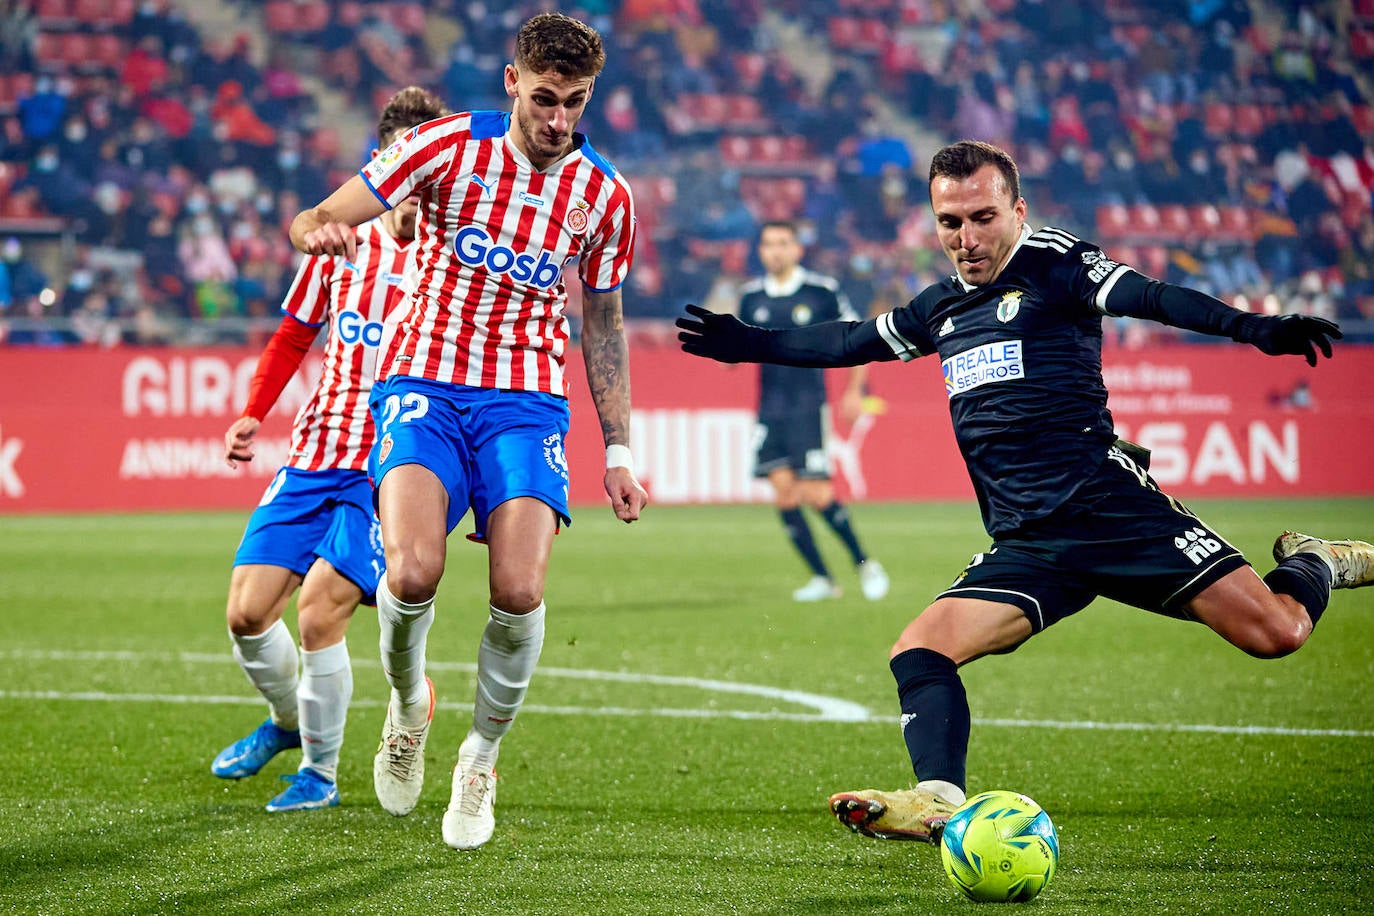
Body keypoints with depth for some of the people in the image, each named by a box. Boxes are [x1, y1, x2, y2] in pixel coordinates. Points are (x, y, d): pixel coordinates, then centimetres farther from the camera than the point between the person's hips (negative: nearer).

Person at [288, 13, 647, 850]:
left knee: (520, 590, -19)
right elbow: (318, 220, -7)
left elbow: (603, 322, 16)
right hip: (425, 383, -1)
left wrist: (618, 450, 14)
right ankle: (409, 703, 8)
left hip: (527, 399, 2)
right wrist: (319, 229, -33)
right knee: (414, 569, -26)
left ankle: (481, 756, 8)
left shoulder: (605, 196, 3)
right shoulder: (449, 146, -6)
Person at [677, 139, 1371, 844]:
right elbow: (851, 342, 35)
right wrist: (750, 345, 35)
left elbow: (1148, 297, -18)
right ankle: (940, 801, -32)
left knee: (1274, 632, -14)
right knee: (918, 653, -17)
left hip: (1110, 506, -6)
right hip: (1024, 548, 6)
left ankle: (1314, 565, 19)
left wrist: (1257, 329, -33)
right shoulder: (941, 308, 18)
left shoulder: (1052, 262, -1)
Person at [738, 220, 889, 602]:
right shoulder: (751, 297, 7)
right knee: (783, 492, -3)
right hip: (770, 409, 4)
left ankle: (864, 563, 8)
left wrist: (853, 391, -4)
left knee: (816, 494, -12)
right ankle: (821, 578, 7)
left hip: (809, 406, -4)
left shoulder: (822, 291, -4)